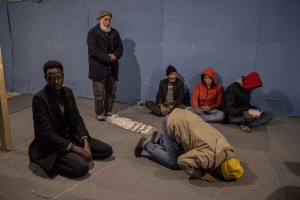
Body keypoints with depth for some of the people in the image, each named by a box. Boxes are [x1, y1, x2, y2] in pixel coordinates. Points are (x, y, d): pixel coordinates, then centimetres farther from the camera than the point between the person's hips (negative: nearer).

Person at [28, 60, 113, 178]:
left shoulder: (68, 92, 1)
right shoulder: (39, 99, -21)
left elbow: (77, 119, 4)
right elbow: (47, 133, -24)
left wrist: (86, 143, -12)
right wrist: (76, 149, -25)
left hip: (71, 137, 8)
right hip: (51, 145, -7)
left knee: (107, 150, 2)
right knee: (82, 167, -29)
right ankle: (54, 163, -4)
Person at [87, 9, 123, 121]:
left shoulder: (114, 33, 11)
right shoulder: (92, 33, -6)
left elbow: (120, 48, 9)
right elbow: (93, 51, -16)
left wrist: (115, 56, -13)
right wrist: (108, 58, -16)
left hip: (112, 68, 5)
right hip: (98, 69, -5)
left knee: (111, 93, 12)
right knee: (99, 94, 1)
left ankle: (108, 111, 28)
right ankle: (99, 113, 16)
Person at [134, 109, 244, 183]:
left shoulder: (228, 150, 2)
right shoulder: (210, 158, -25)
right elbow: (183, 161, -23)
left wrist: (210, 169, 6)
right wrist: (201, 175, -12)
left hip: (181, 117, 8)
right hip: (173, 123, -8)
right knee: (173, 163, 3)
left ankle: (159, 138, 31)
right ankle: (146, 144, 16)